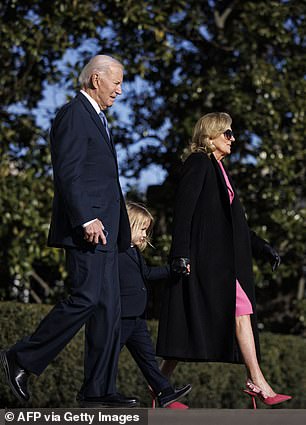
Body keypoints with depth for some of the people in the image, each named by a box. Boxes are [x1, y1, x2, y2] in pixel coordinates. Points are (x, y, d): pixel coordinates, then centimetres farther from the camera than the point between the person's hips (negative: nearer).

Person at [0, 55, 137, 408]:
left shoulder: (96, 118, 23)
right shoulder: (73, 115, -8)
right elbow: (67, 174, -17)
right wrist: (86, 220, -24)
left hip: (103, 230, 10)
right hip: (86, 230, -10)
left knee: (108, 307, 5)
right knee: (85, 299, -14)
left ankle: (98, 391, 6)